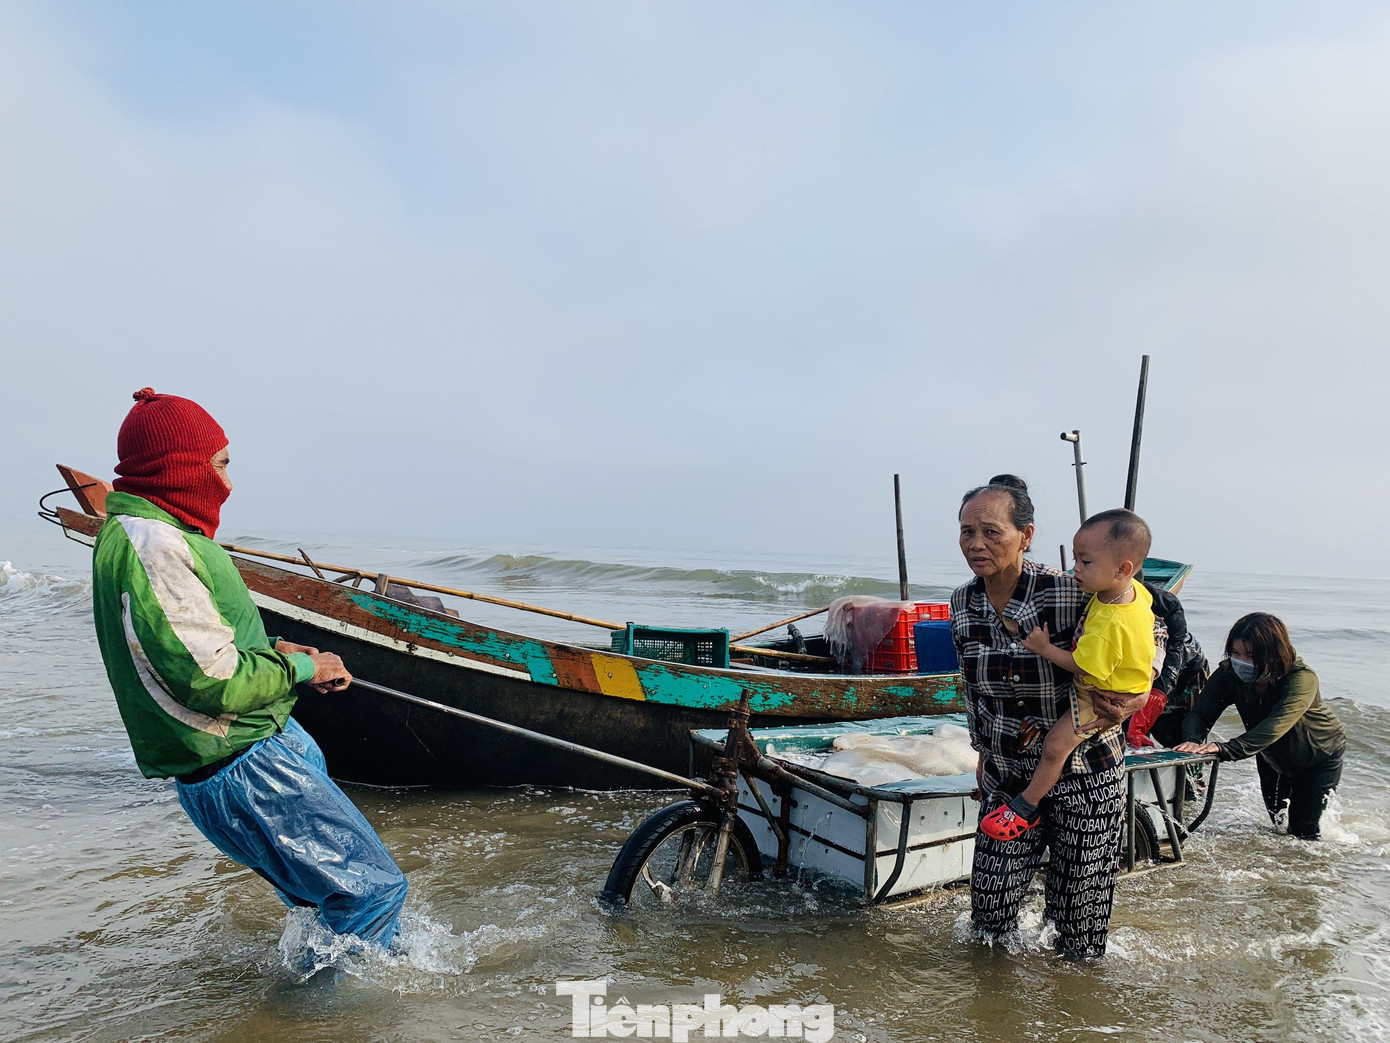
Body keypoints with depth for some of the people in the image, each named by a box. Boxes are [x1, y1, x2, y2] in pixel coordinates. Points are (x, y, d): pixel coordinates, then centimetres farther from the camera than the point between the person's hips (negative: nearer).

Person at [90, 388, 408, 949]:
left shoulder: (134, 533, 13)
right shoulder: (152, 546, -21)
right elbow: (214, 681, -25)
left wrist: (272, 652, 7)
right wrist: (299, 666, -9)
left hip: (270, 747, 11)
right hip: (244, 771, -11)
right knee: (373, 887, -5)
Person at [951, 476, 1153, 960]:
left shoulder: (1068, 594, -20)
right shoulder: (962, 604, -3)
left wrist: (1137, 697, -19)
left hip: (1083, 777, -3)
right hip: (1007, 775, 4)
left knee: (1078, 932, 7)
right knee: (990, 915, 3)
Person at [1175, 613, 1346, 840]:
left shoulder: (1302, 678, -39)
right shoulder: (1229, 673, -26)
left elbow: (1275, 727, -52)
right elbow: (1200, 712, -31)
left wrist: (1225, 749, -64)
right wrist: (1193, 741, -54)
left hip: (1320, 757, -4)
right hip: (1272, 759, 4)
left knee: (1304, 833, -2)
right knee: (1277, 821, 17)